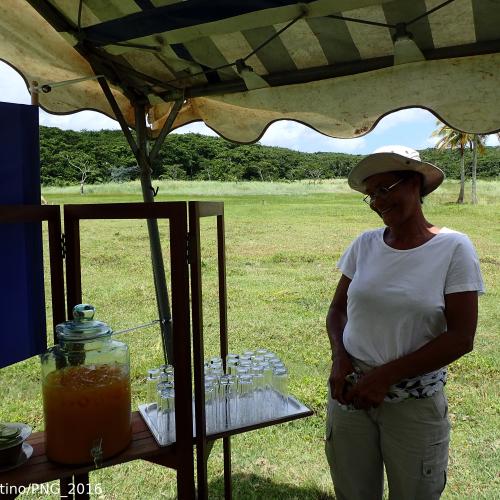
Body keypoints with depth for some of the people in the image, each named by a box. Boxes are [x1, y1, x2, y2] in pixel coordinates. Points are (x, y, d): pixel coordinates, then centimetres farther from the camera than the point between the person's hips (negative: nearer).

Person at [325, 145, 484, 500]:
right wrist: (340, 358, -11)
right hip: (350, 392, 3)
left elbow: (461, 338, -12)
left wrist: (387, 375, -15)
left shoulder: (453, 248, -10)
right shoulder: (365, 245, 0)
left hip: (416, 402, -3)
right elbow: (338, 310, 8)